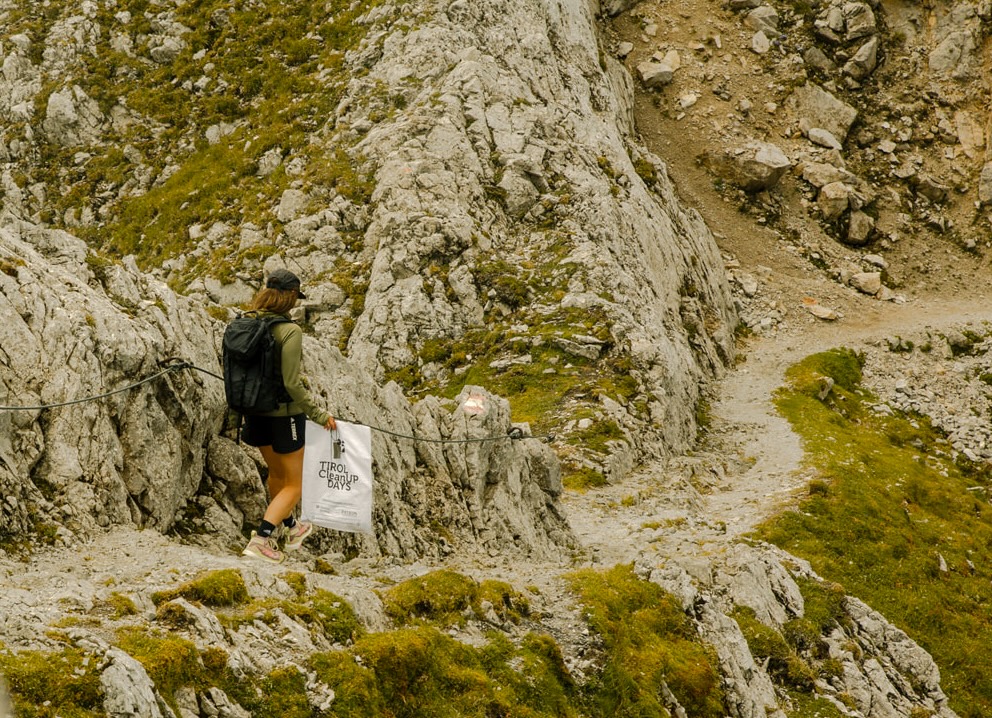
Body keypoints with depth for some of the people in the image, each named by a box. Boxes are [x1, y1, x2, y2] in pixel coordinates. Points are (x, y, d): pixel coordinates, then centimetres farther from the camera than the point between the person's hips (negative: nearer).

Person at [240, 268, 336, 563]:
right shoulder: (289, 331, -21)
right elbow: (291, 384, -23)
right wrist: (319, 414, -13)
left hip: (255, 411, 7)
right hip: (283, 414, -7)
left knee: (277, 473, 27)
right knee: (294, 484, 8)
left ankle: (290, 528, 46)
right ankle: (261, 539, -7)